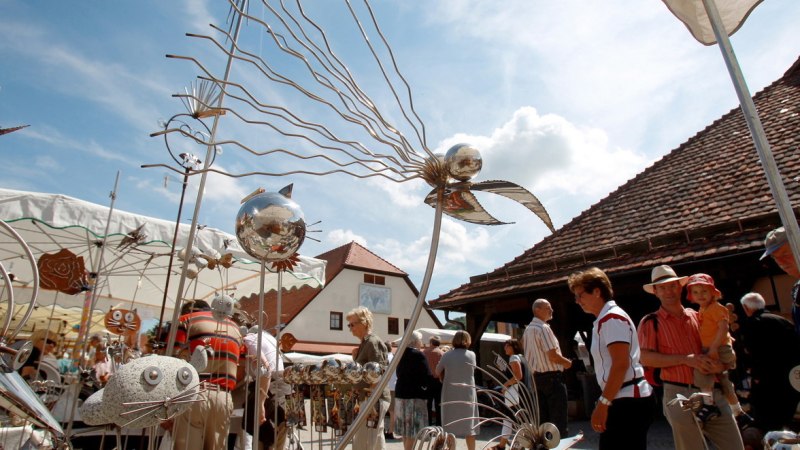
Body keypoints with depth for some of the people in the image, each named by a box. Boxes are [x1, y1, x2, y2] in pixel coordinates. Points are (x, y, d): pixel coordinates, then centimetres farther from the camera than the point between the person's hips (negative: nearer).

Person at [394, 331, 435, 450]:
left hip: (400, 392, 8)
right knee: (413, 429, -1)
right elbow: (428, 377, -17)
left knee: (405, 428, 17)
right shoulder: (418, 355, -15)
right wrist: (425, 385, 2)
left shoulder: (401, 354, 8)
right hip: (415, 395, -8)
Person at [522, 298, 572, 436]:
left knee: (542, 418, 12)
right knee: (558, 418, -1)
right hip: (552, 376, -9)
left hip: (536, 376, 9)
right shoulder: (544, 328, -16)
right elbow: (553, 356, -20)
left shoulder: (528, 329, 12)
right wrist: (567, 362, -2)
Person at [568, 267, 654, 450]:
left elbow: (621, 364, -21)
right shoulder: (604, 320, 16)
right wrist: (605, 402, 19)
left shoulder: (612, 317, -13)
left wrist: (603, 403, -21)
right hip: (627, 401, 10)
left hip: (629, 402, -10)